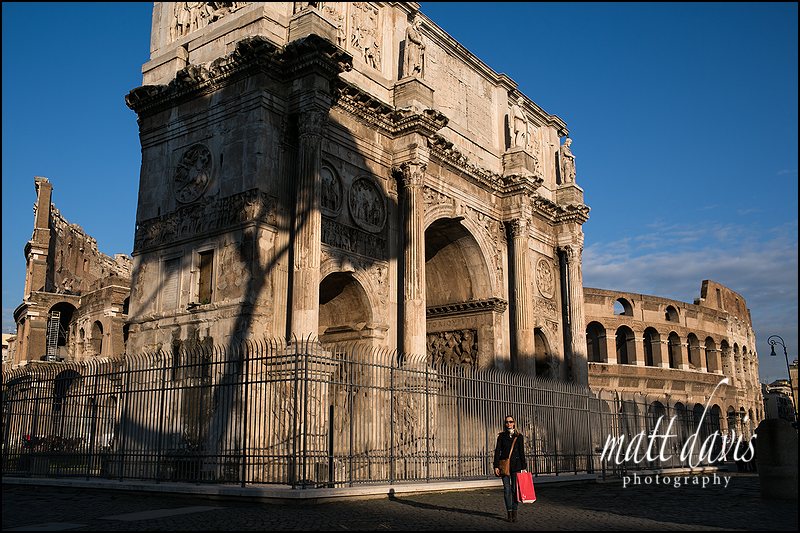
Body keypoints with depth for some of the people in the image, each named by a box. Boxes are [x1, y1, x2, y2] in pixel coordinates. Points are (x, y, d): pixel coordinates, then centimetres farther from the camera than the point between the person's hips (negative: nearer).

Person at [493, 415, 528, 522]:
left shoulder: (519, 436, 5)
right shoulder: (501, 436, 5)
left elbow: (522, 452, 4)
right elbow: (497, 451, 2)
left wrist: (523, 467, -1)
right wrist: (496, 466, -5)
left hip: (516, 465, 0)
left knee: (515, 489, 0)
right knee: (507, 489, -1)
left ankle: (514, 512, 7)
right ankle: (509, 513, 5)